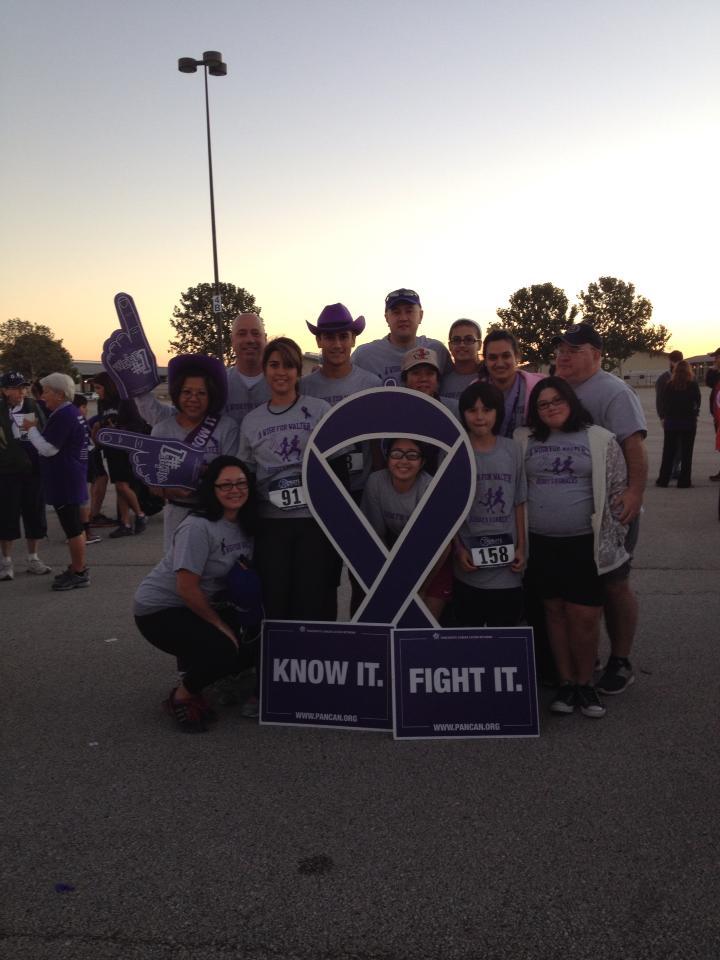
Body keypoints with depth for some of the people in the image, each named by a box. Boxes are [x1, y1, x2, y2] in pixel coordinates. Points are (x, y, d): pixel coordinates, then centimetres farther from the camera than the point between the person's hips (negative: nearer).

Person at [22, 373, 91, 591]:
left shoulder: (63, 416, -19)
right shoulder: (70, 412, 13)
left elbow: (48, 448, -21)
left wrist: (31, 429, -9)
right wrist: (35, 429, 12)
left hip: (64, 481, -11)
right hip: (70, 478, 11)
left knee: (72, 527, -4)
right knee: (74, 525, 17)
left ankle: (79, 573, 3)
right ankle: (77, 567, 27)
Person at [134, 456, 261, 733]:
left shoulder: (246, 525, -1)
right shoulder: (198, 527, -24)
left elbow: (244, 579, 10)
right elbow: (187, 589, -25)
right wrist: (220, 624, -15)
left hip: (199, 608, 8)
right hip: (159, 610, -8)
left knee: (253, 644, -7)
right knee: (224, 650, -26)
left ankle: (193, 664, 15)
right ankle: (181, 697, 1)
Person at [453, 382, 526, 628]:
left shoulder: (512, 450, 2)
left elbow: (518, 504, 7)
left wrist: (521, 547, 3)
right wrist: (458, 549, -7)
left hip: (507, 568, 2)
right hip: (469, 568, -1)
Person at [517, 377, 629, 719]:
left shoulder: (600, 439, 2)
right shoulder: (524, 440, 7)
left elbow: (617, 490, 5)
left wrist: (617, 535, 2)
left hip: (586, 543, -2)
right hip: (540, 543, 2)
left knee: (584, 615, -3)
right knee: (555, 612, 8)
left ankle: (585, 682, 16)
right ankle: (566, 681, 21)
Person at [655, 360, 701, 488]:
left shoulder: (669, 385, -4)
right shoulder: (693, 385, -7)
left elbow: (662, 402, 0)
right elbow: (698, 403, -1)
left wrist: (664, 417, 9)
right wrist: (694, 414, 14)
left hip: (671, 422, 1)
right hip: (689, 422, -1)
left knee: (668, 452, 9)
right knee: (686, 453, 5)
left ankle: (663, 480, 9)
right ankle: (684, 480, 4)